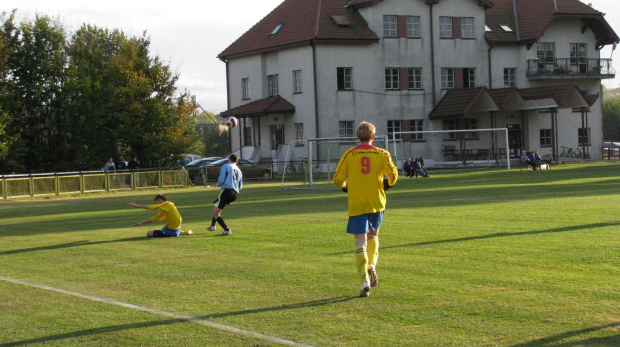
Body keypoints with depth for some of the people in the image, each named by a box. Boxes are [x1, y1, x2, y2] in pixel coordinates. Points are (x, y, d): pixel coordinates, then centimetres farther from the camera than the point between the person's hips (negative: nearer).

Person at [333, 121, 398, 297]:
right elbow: (393, 174, -8)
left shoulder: (349, 155, -2)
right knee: (373, 235, 26)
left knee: (360, 243, -2)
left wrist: (346, 187, 18)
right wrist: (388, 184, 15)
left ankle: (365, 279, -16)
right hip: (377, 203, 2)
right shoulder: (381, 154, 0)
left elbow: (338, 179, -4)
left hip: (356, 204, -2)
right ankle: (372, 265, 6)